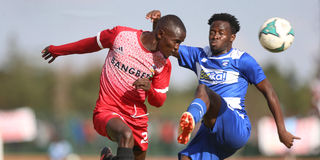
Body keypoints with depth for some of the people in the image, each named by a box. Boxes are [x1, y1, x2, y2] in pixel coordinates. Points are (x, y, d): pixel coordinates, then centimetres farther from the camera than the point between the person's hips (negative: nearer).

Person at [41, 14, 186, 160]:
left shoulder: (163, 64, -1)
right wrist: (56, 50, 23)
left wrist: (149, 89, -18)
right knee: (126, 135, -35)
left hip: (137, 118, 5)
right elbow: (91, 44, 9)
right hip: (107, 110, -5)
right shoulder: (121, 34, -10)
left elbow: (158, 102, 7)